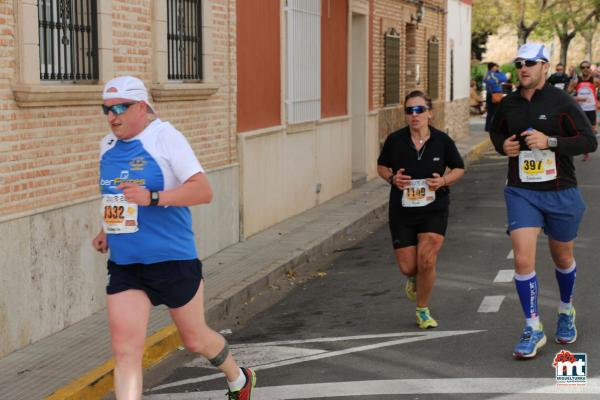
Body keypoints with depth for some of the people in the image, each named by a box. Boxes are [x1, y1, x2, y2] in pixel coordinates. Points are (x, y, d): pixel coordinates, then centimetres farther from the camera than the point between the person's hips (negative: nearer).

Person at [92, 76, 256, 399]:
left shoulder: (165, 136, -12)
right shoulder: (108, 145, 9)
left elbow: (203, 191, -20)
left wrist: (152, 198, -29)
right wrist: (107, 231, 12)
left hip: (173, 260, -5)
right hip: (123, 264, 5)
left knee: (194, 339, 13)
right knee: (125, 349, -8)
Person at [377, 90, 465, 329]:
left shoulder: (442, 140, -5)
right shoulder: (395, 140, -5)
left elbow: (459, 168, 8)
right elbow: (381, 166, 11)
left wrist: (444, 180, -12)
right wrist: (392, 178, -11)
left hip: (434, 210, -1)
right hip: (402, 211, 1)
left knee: (426, 261, -14)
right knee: (407, 268, 0)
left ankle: (423, 310, 11)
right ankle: (414, 279, 42)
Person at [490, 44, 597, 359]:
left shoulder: (561, 101, -9)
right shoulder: (509, 104, 3)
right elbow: (495, 131, 23)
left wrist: (550, 141, -23)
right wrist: (503, 145, 0)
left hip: (560, 192, -2)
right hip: (521, 193, 2)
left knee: (562, 258, 16)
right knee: (523, 260, -12)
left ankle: (566, 311, 43)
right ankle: (533, 329, 0)